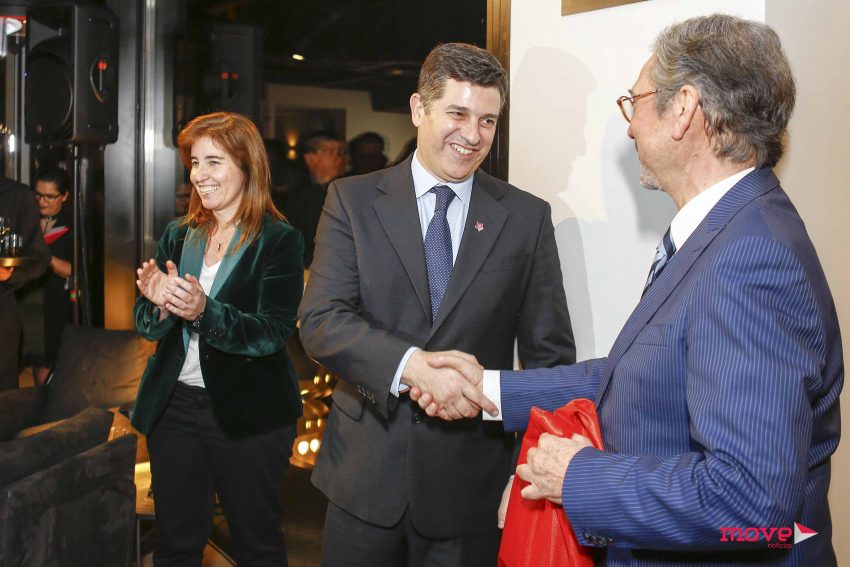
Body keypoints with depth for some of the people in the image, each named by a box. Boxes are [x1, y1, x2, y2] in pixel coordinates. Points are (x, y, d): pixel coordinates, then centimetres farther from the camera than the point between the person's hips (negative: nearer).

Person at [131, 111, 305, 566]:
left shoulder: (279, 241, -8)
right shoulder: (178, 236, 8)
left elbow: (272, 334, -16)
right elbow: (145, 324, 7)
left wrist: (203, 311, -31)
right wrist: (159, 303, -16)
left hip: (249, 417, -4)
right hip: (173, 408, 5)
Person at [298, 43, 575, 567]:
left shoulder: (528, 216, 1)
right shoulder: (354, 200, 0)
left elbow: (550, 355, 2)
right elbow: (321, 320, -10)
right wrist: (412, 366, -26)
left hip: (472, 481, 0)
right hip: (366, 472, 0)